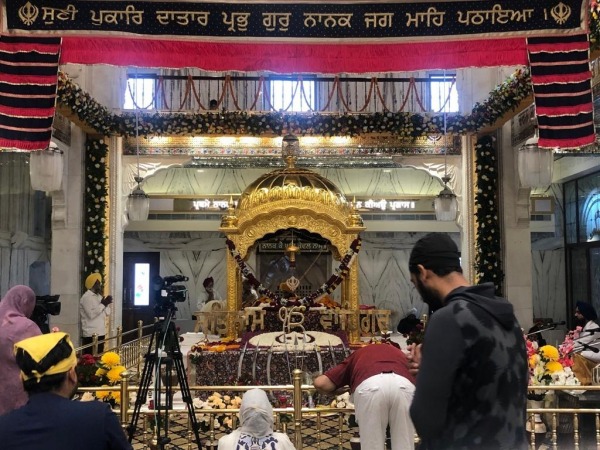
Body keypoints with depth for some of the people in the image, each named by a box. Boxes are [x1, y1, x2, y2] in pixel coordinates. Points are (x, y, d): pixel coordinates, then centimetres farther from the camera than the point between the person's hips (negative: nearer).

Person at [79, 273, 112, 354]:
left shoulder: (99, 296, 14)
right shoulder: (86, 297, -12)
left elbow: (107, 313, 13)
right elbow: (91, 314, -23)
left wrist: (107, 303, -4)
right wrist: (103, 304, -18)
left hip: (100, 333, 9)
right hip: (91, 334, -9)